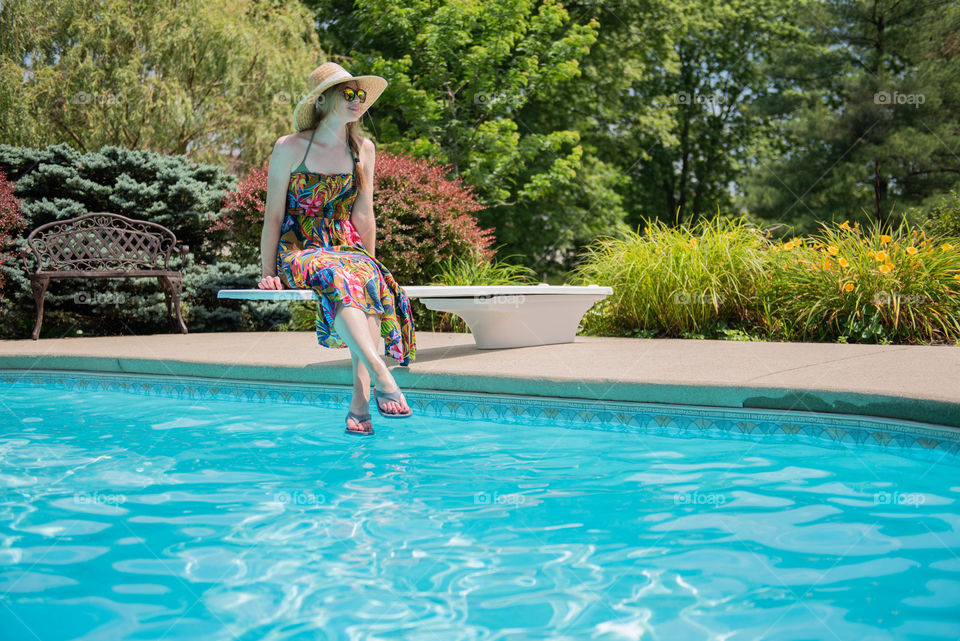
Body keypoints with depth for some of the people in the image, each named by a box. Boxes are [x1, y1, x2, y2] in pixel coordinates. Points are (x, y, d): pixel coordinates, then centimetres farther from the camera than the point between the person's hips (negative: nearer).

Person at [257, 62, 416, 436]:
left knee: (371, 283, -33)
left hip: (347, 249, 3)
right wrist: (268, 273, -5)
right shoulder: (289, 148, -2)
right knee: (336, 279, -38)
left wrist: (369, 262, 5)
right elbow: (273, 216, -1)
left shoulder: (363, 150, 10)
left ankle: (360, 401, -39)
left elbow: (363, 215, 11)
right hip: (299, 253, -3)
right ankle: (383, 379, -50)